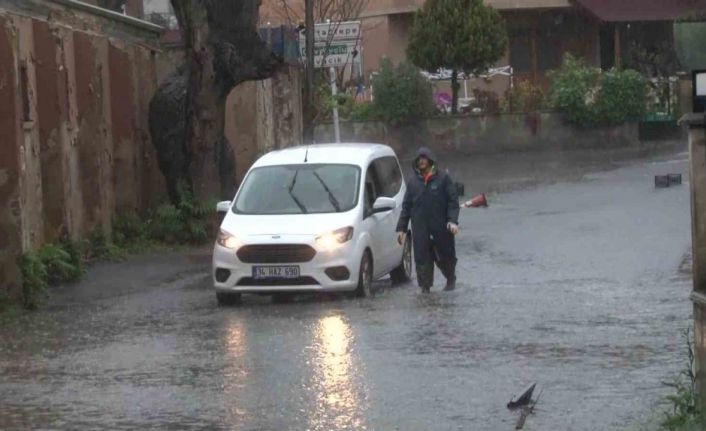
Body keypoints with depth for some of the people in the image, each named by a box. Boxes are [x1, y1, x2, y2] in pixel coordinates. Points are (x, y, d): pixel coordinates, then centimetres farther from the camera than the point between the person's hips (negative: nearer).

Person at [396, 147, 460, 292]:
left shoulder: (443, 179, 0)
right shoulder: (413, 182, 11)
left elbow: (453, 201, -3)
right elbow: (406, 206, 13)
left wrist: (453, 221, -17)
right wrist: (401, 228, 7)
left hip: (441, 228, -2)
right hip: (420, 230, 2)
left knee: (445, 256, 9)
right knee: (422, 259, -4)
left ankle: (451, 280, 35)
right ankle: (425, 287, 3)